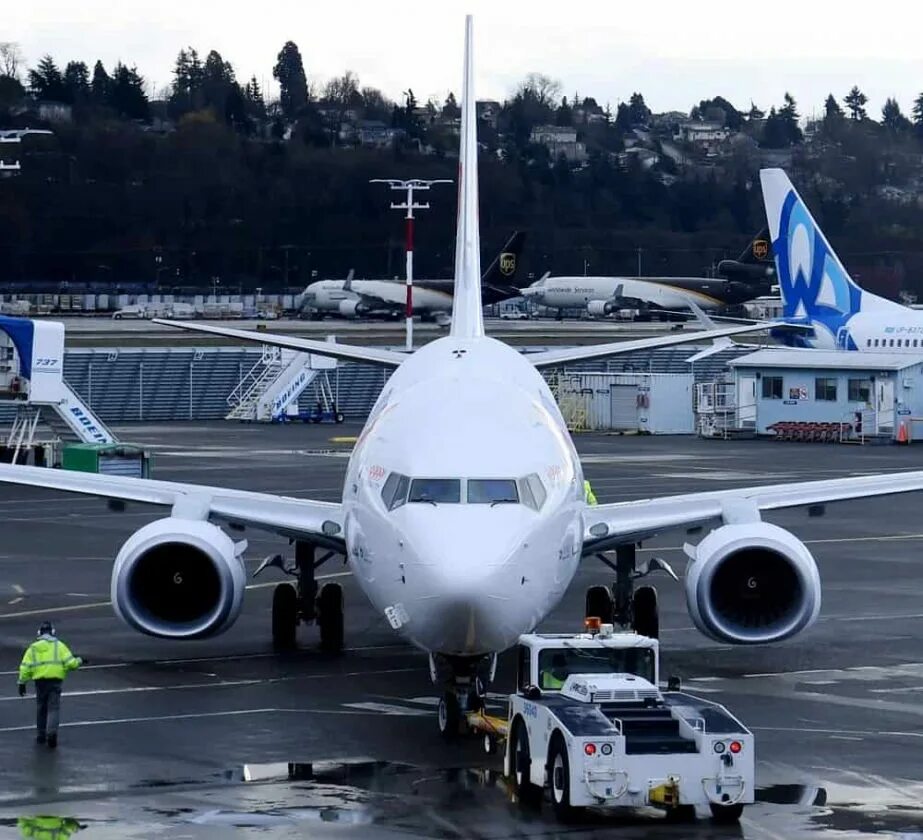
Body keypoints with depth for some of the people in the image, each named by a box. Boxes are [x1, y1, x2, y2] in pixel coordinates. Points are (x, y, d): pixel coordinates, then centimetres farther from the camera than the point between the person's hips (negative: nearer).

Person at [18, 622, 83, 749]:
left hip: (40, 681, 2)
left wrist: (22, 683, 8)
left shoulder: (33, 647, 10)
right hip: (55, 680, -2)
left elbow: (25, 667, 4)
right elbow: (70, 662, -3)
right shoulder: (59, 645, 4)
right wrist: (78, 661, 17)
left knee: (41, 708, 17)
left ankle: (40, 735, 23)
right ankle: (51, 731, -24)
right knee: (54, 708, -3)